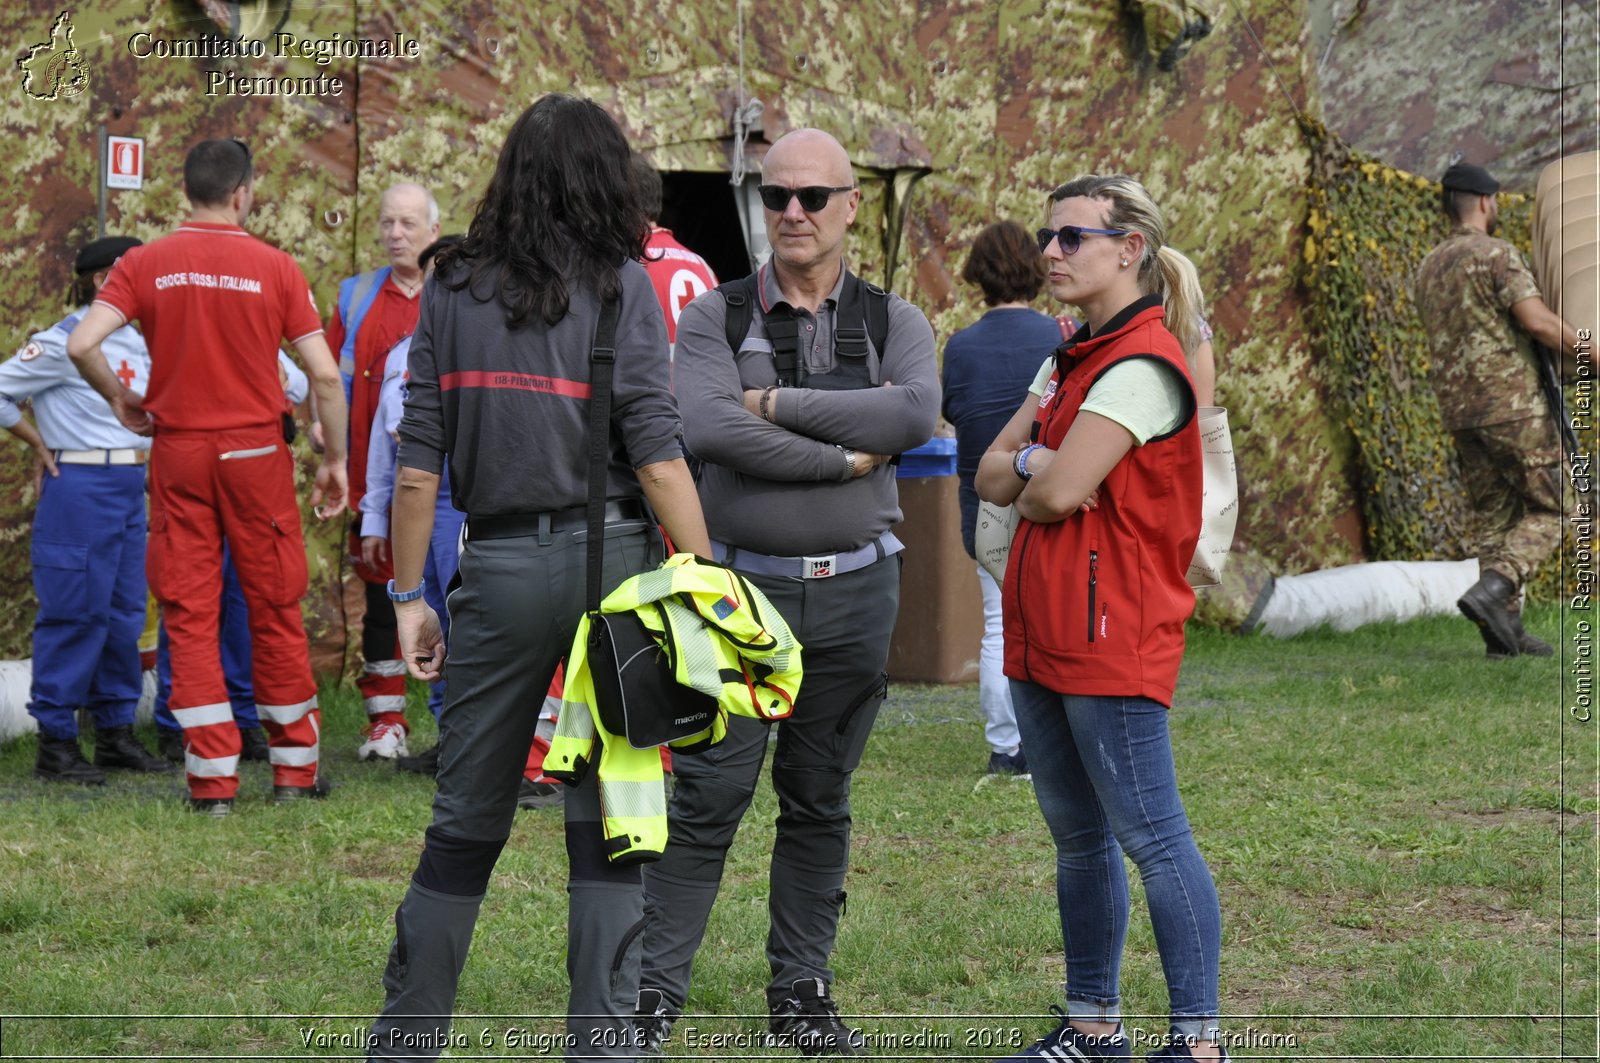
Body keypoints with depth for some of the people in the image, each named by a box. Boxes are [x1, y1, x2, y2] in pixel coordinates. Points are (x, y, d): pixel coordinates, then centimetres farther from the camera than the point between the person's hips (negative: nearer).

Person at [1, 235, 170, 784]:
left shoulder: (137, 342, 12)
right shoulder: (63, 342, -11)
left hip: (130, 486, 8)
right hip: (79, 487, -8)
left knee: (126, 611, 10)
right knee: (74, 612, -5)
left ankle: (116, 733, 18)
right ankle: (56, 743, 0)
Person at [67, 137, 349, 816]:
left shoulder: (146, 265, -2)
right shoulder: (274, 268, -4)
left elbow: (81, 343, -13)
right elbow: (324, 375, -6)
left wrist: (119, 399, 5)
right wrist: (335, 459, 5)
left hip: (177, 454, 1)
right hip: (256, 453, -1)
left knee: (189, 615, 5)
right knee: (275, 610, 10)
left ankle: (212, 779, 2)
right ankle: (295, 770, 17)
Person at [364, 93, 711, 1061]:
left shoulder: (453, 290, 4)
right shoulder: (622, 285, -4)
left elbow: (419, 462, 3)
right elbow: (656, 454, -10)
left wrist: (410, 596, 9)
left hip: (500, 564, 3)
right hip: (613, 557, -2)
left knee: (467, 819, 11)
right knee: (609, 820, 5)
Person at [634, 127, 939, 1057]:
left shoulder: (894, 323, 5)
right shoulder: (717, 318, 0)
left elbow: (916, 414, -17)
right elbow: (708, 429, -19)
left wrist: (781, 403, -17)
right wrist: (844, 459, -16)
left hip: (855, 591, 2)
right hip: (745, 586, -2)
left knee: (820, 803, 10)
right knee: (710, 797, -6)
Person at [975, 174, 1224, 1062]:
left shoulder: (1143, 364, -14)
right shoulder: (1071, 360, 17)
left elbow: (1059, 493, -21)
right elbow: (990, 474, 14)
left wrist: (1030, 482, 1)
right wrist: (1032, 466, -8)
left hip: (1113, 639, -10)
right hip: (1042, 630, 10)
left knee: (1152, 839, -7)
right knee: (1078, 839, 15)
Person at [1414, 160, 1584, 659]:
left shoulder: (1428, 271, 14)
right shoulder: (1497, 254, -10)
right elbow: (1537, 320, -22)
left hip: (1460, 411, 7)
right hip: (1512, 406, -7)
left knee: (1494, 518, 12)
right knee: (1549, 513, 1)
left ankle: (1504, 631, 5)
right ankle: (1490, 593, -18)